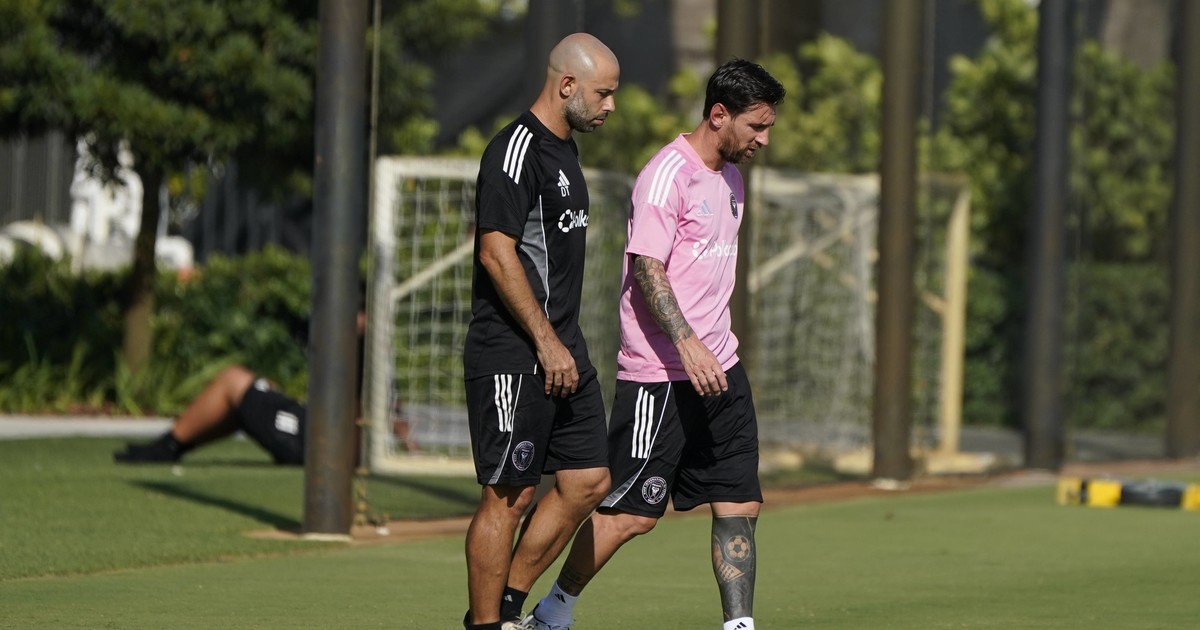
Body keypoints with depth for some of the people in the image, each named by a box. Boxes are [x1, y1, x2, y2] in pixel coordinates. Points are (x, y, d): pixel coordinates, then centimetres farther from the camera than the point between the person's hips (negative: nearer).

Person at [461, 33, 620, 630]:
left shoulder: (563, 149, 16)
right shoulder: (516, 149, -15)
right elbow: (497, 254, -20)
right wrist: (547, 343, -20)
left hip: (561, 348, 10)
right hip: (514, 356, -10)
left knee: (588, 480, 8)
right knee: (508, 494, -5)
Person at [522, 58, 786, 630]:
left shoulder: (729, 176, 16)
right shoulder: (668, 173, -13)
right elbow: (647, 267, -20)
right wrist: (688, 345, -28)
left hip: (718, 369, 9)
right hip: (659, 374, -9)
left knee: (739, 506, 2)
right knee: (631, 512, -3)